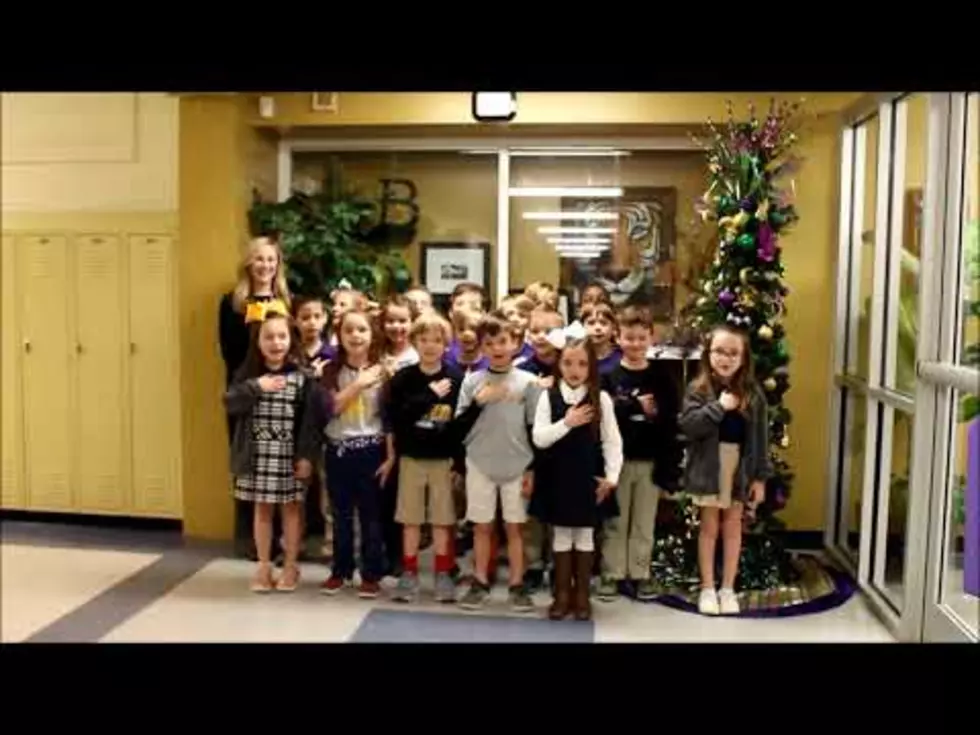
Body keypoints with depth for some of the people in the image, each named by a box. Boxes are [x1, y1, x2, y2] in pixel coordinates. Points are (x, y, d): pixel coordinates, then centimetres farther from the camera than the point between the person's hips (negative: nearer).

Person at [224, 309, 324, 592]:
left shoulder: (302, 376, -7)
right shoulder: (248, 373, 2)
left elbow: (311, 419, -8)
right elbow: (230, 404, -8)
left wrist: (307, 455, -11)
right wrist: (256, 386, -20)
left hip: (289, 454, -2)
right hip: (257, 453, 2)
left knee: (291, 508, 10)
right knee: (262, 508, 13)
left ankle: (291, 566, 24)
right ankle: (264, 566, 26)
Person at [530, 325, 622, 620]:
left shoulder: (601, 399, -5)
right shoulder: (548, 396, -5)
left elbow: (612, 441, -2)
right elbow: (539, 438, -9)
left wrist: (611, 477, -7)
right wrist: (567, 423, -19)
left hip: (588, 476, 0)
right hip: (557, 476, 0)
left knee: (584, 535, 10)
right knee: (561, 535, 10)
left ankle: (581, 596, 22)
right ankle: (562, 595, 22)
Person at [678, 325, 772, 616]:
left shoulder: (753, 393, -2)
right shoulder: (698, 388, -6)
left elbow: (760, 438, 0)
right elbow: (687, 425, -18)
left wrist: (760, 477, -2)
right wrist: (718, 407, -23)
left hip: (740, 466, 2)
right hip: (708, 466, -1)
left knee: (733, 527, 11)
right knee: (709, 527, 8)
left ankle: (728, 588, 23)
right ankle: (707, 588, 19)